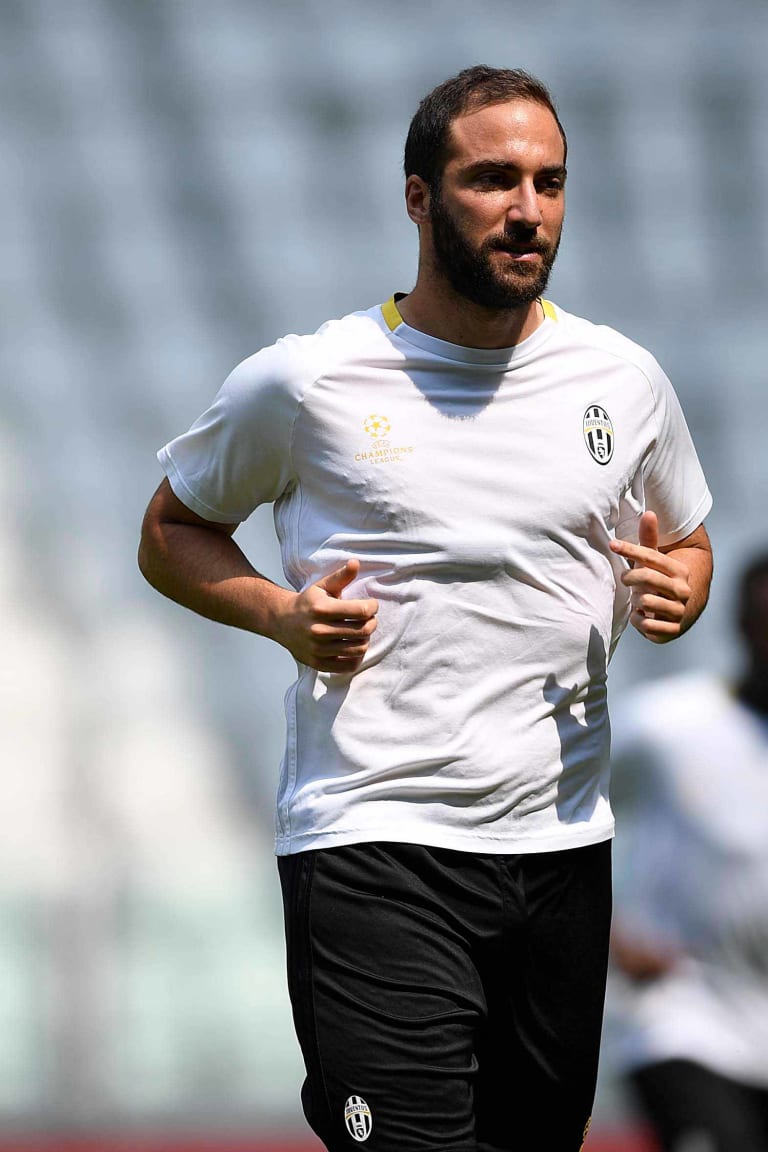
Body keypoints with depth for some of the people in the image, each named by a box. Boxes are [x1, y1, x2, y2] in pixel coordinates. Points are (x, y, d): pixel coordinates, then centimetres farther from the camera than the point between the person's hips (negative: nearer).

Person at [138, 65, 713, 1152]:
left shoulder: (624, 380, 8)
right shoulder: (304, 381, -2)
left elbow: (687, 545, 23)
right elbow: (172, 532, 11)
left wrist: (674, 591, -1)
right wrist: (279, 613, -8)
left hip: (562, 845, 4)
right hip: (371, 840, -4)